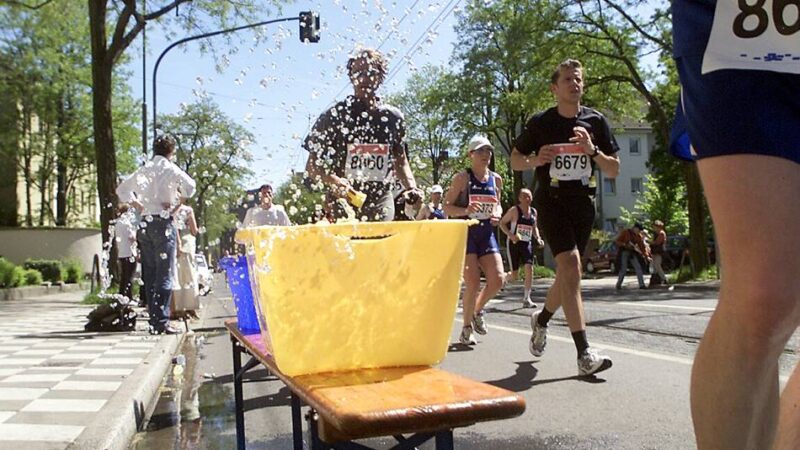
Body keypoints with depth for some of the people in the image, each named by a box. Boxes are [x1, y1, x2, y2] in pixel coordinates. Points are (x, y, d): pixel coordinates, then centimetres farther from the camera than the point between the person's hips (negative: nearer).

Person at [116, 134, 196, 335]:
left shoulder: (144, 169, 12)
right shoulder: (169, 168, -5)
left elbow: (122, 189, 21)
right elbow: (189, 185, -19)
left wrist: (136, 203, 16)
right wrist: (178, 204, -7)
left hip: (145, 224, 6)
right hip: (163, 222, -6)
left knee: (149, 274, 9)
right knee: (164, 275, -5)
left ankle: (153, 320, 12)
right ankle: (161, 322, -8)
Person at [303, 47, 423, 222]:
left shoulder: (392, 117, 10)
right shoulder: (334, 116, 1)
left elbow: (401, 161, 21)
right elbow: (312, 165, 2)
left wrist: (412, 188, 3)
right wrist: (333, 180, -18)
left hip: (382, 202, 3)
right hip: (343, 201, -2)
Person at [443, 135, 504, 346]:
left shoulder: (496, 179, 11)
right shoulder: (462, 178, -5)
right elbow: (447, 207, -4)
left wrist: (498, 213, 0)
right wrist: (466, 210, -22)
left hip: (487, 234, 5)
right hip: (466, 233, -5)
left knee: (497, 280, -6)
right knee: (473, 283, -11)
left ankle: (477, 311, 23)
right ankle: (467, 328, 9)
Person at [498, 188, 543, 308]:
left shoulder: (533, 212, 8)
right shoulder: (514, 210, -8)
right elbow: (502, 223, -5)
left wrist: (538, 238, 5)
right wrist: (510, 235, -19)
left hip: (527, 244, 4)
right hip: (514, 243, -4)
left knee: (529, 268, -15)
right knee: (514, 275, -1)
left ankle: (526, 299, -8)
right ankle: (503, 279, 37)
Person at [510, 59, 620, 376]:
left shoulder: (596, 121, 6)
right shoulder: (540, 123, 1)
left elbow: (614, 171, 6)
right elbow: (515, 160, 10)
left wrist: (592, 150, -13)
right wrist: (536, 160, -11)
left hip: (583, 203, 4)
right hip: (551, 200, -4)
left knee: (568, 274, 10)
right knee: (570, 265, -20)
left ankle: (541, 319, 41)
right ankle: (584, 353, -20)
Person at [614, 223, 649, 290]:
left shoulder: (639, 236, 5)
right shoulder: (625, 232, -7)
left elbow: (642, 246, 3)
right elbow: (617, 241, -8)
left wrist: (646, 256, -6)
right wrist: (625, 245, -22)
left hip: (632, 253, 5)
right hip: (624, 252, -5)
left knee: (638, 268, -6)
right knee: (623, 269, -8)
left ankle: (641, 285, -4)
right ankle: (618, 284, 8)